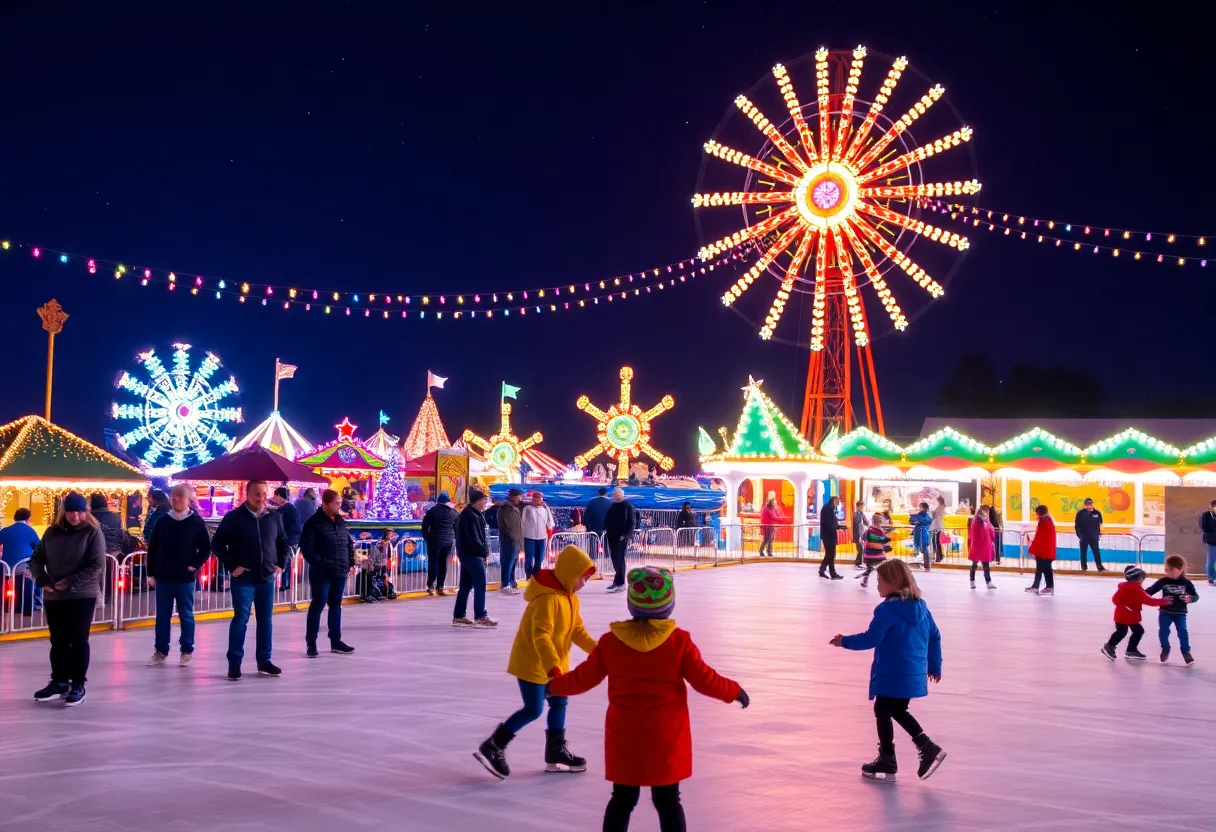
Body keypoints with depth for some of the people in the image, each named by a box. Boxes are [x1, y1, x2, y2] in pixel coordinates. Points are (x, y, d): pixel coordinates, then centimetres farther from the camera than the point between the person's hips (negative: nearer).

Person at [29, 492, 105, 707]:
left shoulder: (93, 532, -7)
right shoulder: (52, 532, 5)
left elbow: (97, 566, -13)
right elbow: (36, 559, 9)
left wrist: (70, 582, -18)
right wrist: (43, 581, -7)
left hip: (83, 596, -4)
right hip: (53, 596, 4)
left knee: (78, 641, 0)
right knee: (58, 641, 12)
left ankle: (78, 685, 9)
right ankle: (59, 682, 24)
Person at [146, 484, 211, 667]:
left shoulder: (196, 522, -4)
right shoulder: (162, 522, 2)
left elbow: (206, 548, 0)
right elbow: (152, 549, 7)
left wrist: (194, 566, -10)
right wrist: (151, 573, 4)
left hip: (185, 578, -2)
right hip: (163, 577, 2)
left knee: (186, 615, 6)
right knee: (162, 616, 8)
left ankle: (187, 651, 15)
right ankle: (161, 651, 17)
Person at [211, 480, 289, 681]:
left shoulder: (274, 517, 5)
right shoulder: (234, 517, -7)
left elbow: (283, 542, 17)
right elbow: (217, 544, -4)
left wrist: (280, 565, 6)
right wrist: (232, 566, -9)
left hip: (267, 578, 4)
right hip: (243, 579, -4)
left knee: (265, 620, 9)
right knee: (241, 619, -4)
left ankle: (264, 661, 18)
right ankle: (234, 664, 3)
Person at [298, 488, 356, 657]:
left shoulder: (341, 522, 12)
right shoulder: (315, 522, -11)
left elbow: (349, 543, 20)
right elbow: (306, 546, -16)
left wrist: (351, 563, 12)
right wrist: (318, 563, -18)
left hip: (340, 572, 7)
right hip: (321, 572, -7)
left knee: (336, 605, 13)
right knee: (318, 605, -1)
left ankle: (335, 641, 22)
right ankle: (311, 642, 7)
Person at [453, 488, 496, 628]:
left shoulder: (473, 513, 15)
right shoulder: (470, 515, -18)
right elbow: (473, 538, -23)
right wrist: (484, 552, -16)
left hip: (467, 554, 10)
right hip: (471, 554, -10)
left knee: (466, 585, 13)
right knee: (480, 585, -7)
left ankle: (458, 616, 18)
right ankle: (480, 616, -5)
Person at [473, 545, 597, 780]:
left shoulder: (570, 597, 7)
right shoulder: (549, 599, -26)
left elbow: (578, 630, 12)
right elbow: (541, 636, -31)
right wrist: (553, 666, -36)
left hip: (554, 663, 10)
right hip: (532, 662, -10)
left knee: (559, 703, 15)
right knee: (533, 709, -8)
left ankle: (556, 752, 28)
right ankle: (492, 747, -1)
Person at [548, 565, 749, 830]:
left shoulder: (611, 641, -6)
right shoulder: (679, 641, -11)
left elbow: (584, 678, 3)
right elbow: (704, 680, -8)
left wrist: (556, 686, 22)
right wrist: (734, 691, 10)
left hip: (624, 737, 1)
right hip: (666, 738, -1)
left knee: (622, 799, 14)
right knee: (667, 801, 9)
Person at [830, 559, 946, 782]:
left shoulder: (887, 609, -18)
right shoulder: (920, 606, 7)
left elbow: (871, 639, -20)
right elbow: (934, 636, 13)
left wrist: (845, 641, -6)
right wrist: (935, 665, 24)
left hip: (892, 675, -8)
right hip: (914, 673, 8)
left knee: (882, 712, 8)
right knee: (898, 711, 23)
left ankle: (887, 761, 16)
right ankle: (927, 747, 12)